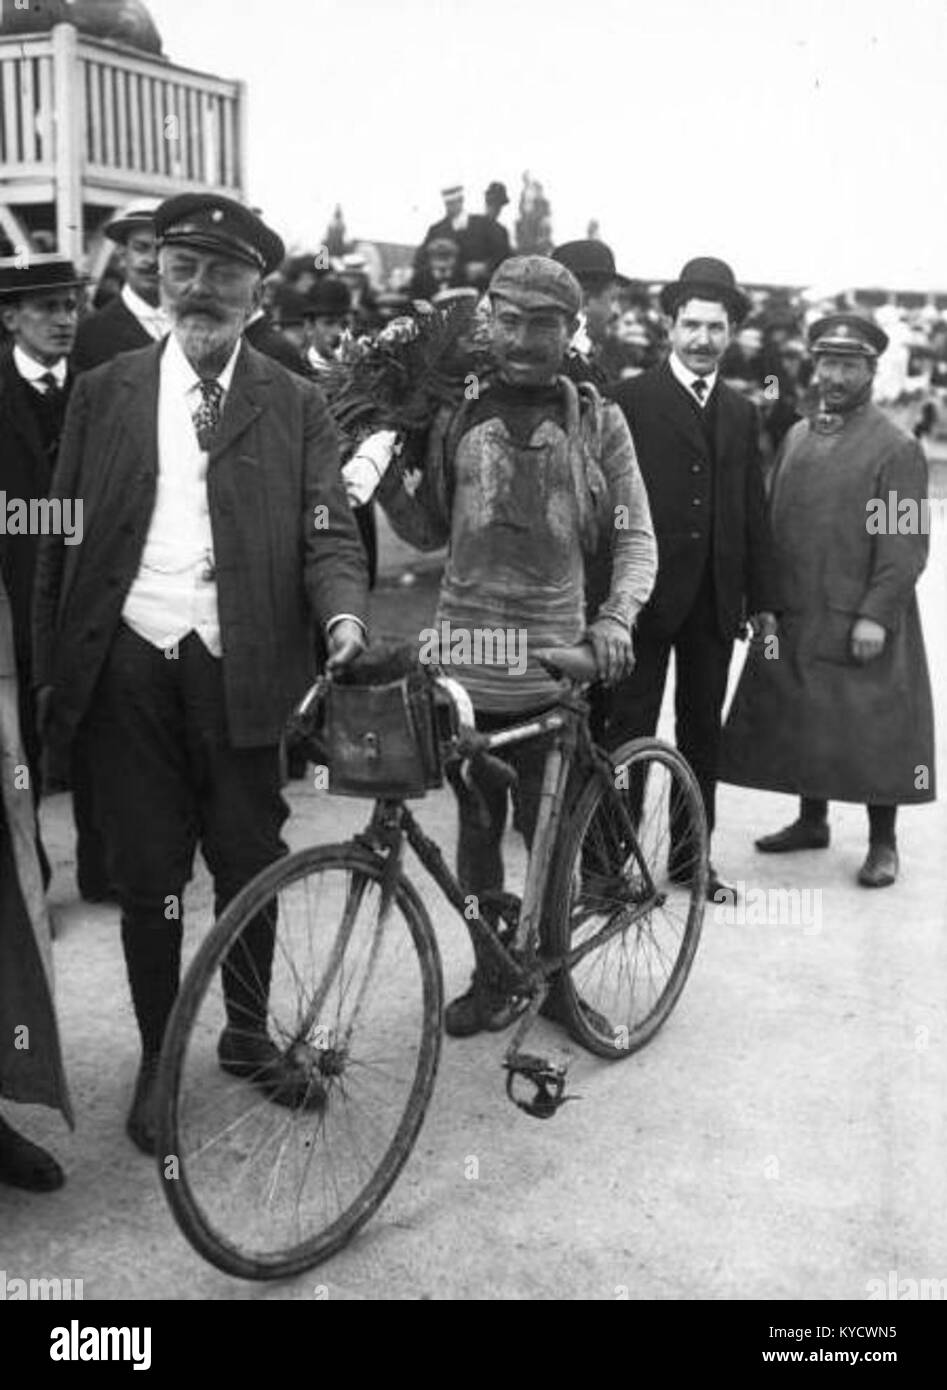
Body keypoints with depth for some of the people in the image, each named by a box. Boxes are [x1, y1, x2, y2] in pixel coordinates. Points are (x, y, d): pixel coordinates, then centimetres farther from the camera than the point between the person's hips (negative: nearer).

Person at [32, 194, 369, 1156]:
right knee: (148, 877, 8)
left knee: (249, 863, 10)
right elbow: (61, 540, 7)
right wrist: (51, 672, 2)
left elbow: (328, 530, -1)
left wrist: (343, 612, -22)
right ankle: (157, 1061, 26)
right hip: (129, 667, 1)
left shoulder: (294, 405, 5)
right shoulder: (105, 392, 7)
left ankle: (249, 1034, 33)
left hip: (239, 669, 0)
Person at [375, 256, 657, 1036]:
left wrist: (617, 618, -18)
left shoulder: (598, 423, 1)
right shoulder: (459, 415, 6)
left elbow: (637, 535, -1)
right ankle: (491, 978, 26)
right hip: (464, 659, 2)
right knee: (477, 828, 11)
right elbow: (429, 532, 10)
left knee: (546, 831, 5)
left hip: (551, 666, -2)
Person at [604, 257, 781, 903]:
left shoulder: (742, 413, 14)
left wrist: (763, 599, 11)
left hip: (715, 599, 5)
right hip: (647, 591, -5)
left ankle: (691, 852, 23)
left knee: (703, 728, 12)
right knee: (628, 728, 1)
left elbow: (754, 512, 13)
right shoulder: (630, 401, -3)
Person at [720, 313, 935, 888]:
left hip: (861, 627, -6)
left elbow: (906, 544, -11)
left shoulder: (896, 447, -6)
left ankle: (883, 841, 15)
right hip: (794, 618, 6)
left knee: (872, 729, 2)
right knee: (801, 724, 13)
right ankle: (812, 820, 30)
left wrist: (876, 614, -18)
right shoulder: (796, 436, 12)